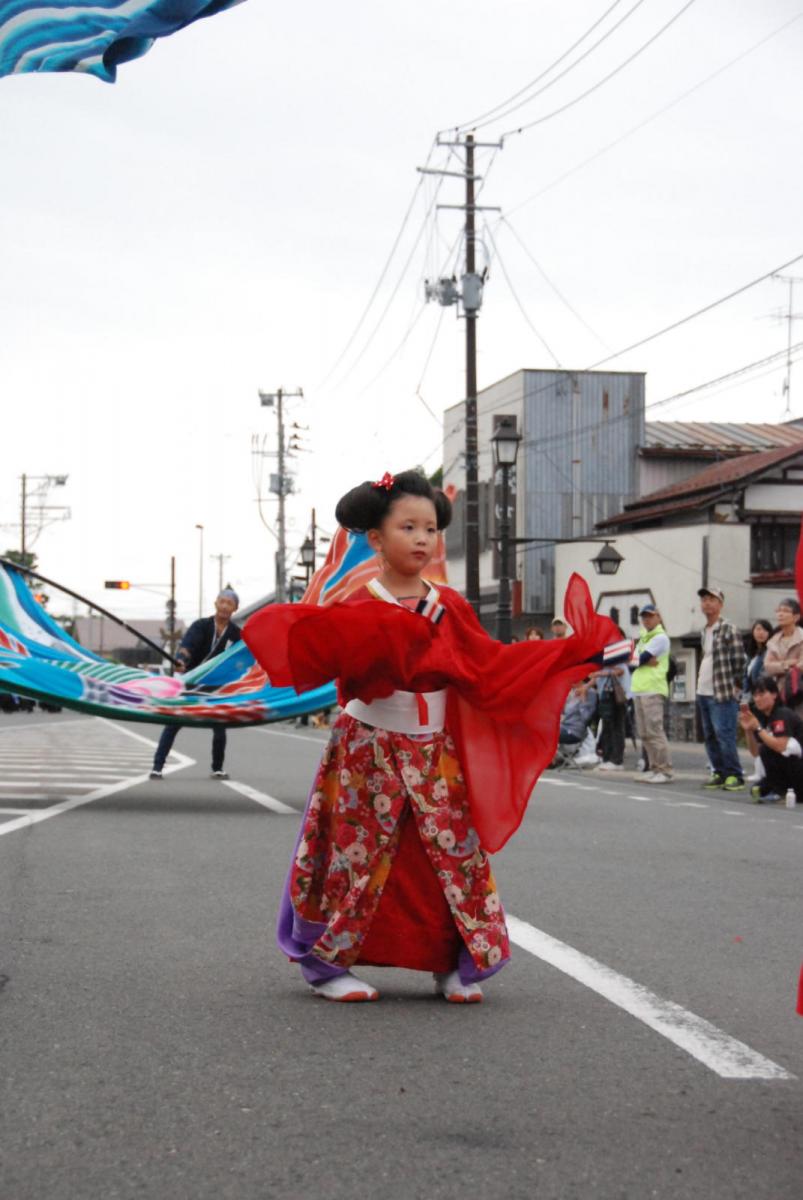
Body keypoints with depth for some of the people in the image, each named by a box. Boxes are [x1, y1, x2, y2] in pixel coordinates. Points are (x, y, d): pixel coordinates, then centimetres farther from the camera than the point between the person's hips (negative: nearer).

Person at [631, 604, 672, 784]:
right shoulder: (643, 638, 22)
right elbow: (633, 662, 8)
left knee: (654, 731, -12)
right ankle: (655, 768, 13)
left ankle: (665, 770, -10)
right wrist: (647, 661, -9)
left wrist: (640, 660, 7)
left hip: (653, 690, -9)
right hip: (639, 690, 9)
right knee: (644, 733, 8)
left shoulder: (660, 637, -3)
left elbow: (642, 658, -12)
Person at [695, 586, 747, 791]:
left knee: (724, 735, -11)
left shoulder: (729, 630, -9)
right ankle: (719, 773, 18)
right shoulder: (705, 632, 16)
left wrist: (735, 685, -7)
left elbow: (740, 660, -10)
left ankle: (735, 776, -6)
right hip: (703, 693, 8)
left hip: (723, 694, -8)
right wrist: (701, 676, 14)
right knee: (710, 736, 10)